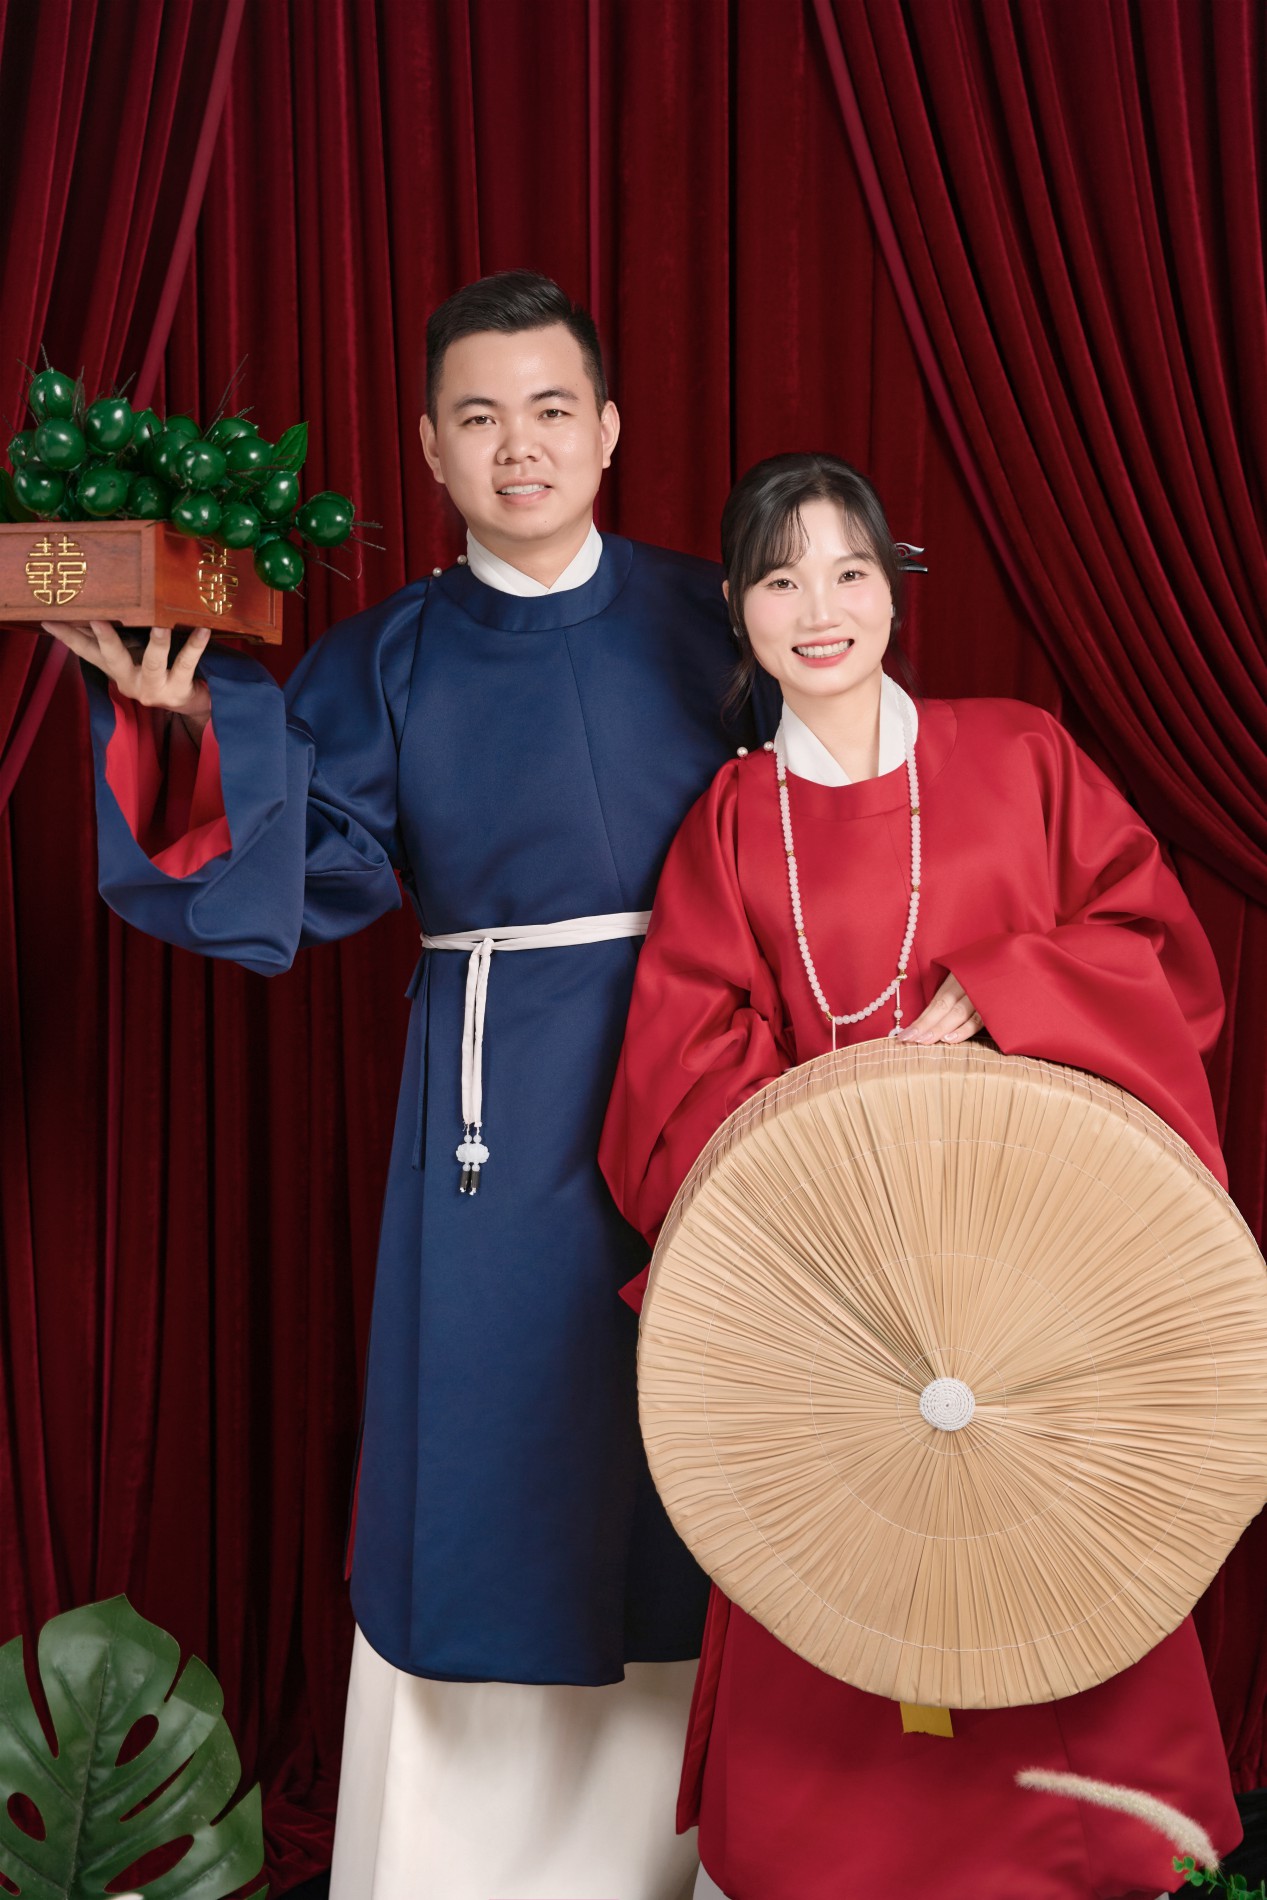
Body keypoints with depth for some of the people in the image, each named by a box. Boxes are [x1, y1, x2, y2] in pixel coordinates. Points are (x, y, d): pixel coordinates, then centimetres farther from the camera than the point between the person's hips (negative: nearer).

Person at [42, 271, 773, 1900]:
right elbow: (310, 868, -8)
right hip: (493, 1092, -1)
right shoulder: (387, 659, 4)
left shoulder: (700, 621, 5)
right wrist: (190, 720, -21)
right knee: (491, 1430, 1)